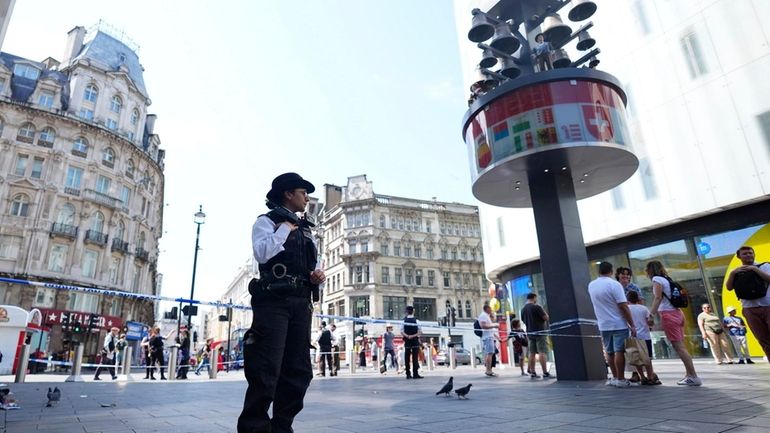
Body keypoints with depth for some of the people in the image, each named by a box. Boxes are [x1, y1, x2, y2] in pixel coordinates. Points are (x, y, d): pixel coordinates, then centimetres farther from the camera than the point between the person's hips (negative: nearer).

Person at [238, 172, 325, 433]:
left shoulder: (306, 229, 24)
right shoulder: (267, 221, 6)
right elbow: (262, 253, -14)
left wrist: (319, 276, 4)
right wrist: (286, 227, -5)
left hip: (301, 303, 7)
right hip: (273, 301, -7)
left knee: (299, 372, 7)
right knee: (266, 371, -9)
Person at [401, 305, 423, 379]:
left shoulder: (404, 320, 0)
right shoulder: (416, 320, -3)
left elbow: (402, 332, -9)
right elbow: (420, 332, -9)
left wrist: (407, 336, -15)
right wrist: (414, 335, -11)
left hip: (407, 342, 1)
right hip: (415, 341, -1)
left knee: (407, 358, 6)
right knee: (415, 358, -1)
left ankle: (408, 374, 8)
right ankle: (415, 374, -6)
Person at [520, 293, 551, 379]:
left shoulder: (523, 309, 10)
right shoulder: (536, 307, -12)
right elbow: (546, 318, -11)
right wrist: (543, 311, 6)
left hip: (530, 333, 7)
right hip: (539, 332, -7)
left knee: (532, 353, 8)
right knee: (542, 352, -7)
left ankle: (532, 372, 9)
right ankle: (545, 373, -9)